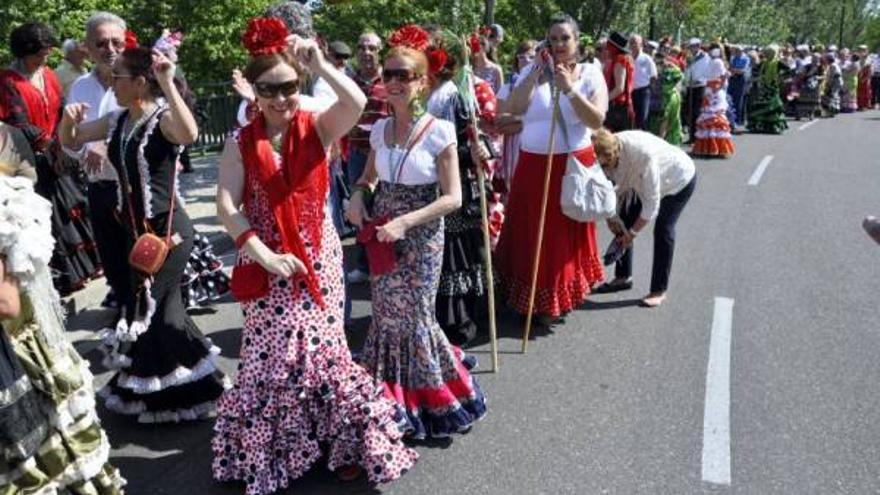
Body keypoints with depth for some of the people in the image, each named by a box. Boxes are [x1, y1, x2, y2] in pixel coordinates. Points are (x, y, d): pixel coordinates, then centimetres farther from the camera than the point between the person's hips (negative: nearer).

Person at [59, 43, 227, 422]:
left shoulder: (164, 118, -16)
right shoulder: (116, 121, 7)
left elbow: (189, 135, -40)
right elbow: (69, 140, 18)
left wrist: (168, 85, -39)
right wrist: (69, 118, -3)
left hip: (167, 229, -8)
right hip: (135, 229, 8)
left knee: (142, 311, 1)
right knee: (159, 309, 18)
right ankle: (174, 391, 37)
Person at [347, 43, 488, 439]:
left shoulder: (439, 131, -11)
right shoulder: (380, 129, 4)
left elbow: (452, 197, -13)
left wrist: (405, 221, -22)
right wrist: (358, 197, -3)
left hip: (420, 237, -4)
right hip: (383, 235, 5)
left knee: (414, 315, 4)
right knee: (389, 314, 11)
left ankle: (427, 400, 28)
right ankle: (393, 401, 32)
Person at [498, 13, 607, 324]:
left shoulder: (590, 74, 0)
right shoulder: (532, 71, 4)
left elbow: (597, 120, -13)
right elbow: (513, 109, -10)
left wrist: (569, 88, -20)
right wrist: (535, 75, -17)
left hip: (573, 165, -1)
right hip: (532, 165, 1)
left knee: (565, 233, 10)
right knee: (531, 232, 7)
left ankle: (557, 299, 28)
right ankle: (534, 297, 25)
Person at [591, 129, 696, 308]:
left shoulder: (643, 154, -44)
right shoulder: (608, 150, -26)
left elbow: (651, 202, -35)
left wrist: (633, 233, -28)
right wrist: (611, 215, -18)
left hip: (679, 178, -7)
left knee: (662, 229, -15)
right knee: (623, 222, 2)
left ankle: (659, 290, -5)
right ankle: (623, 277, 16)